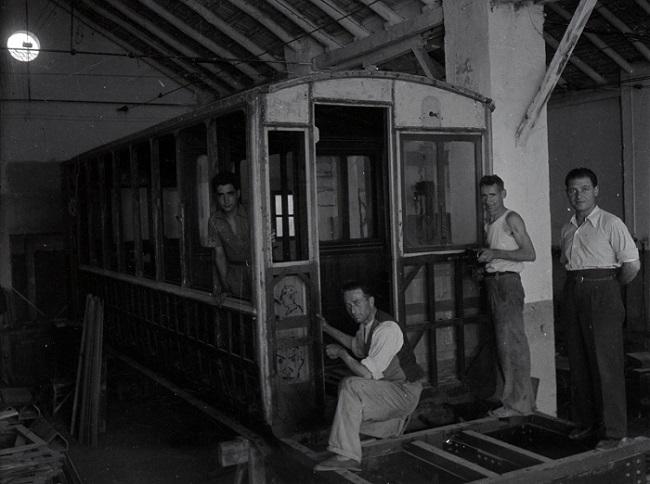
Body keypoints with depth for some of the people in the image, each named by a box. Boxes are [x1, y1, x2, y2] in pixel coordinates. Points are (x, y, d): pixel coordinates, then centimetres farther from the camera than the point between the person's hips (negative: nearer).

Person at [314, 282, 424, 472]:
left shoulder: (386, 329, -26)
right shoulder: (366, 324, 3)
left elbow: (368, 374, -29)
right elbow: (357, 347, 28)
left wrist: (341, 353, -16)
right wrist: (327, 328, 28)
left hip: (405, 393, -10)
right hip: (387, 388, 10)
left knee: (350, 385, -27)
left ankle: (346, 455, -26)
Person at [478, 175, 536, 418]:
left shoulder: (512, 219, -6)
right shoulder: (488, 222, 18)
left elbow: (529, 253, -12)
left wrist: (495, 253, -17)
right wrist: (483, 258, 8)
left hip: (507, 282, -8)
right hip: (492, 282, 8)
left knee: (510, 343, -8)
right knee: (503, 343, 9)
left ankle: (517, 402, -3)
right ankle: (522, 398, 16)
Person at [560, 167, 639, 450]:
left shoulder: (611, 224, -5)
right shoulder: (567, 230, 13)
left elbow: (632, 264, -7)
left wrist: (609, 287, 3)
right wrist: (577, 284, 12)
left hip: (602, 294, -6)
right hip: (572, 295, 6)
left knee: (606, 363, -4)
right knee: (578, 363, 9)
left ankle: (613, 430, 4)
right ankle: (586, 422, 20)